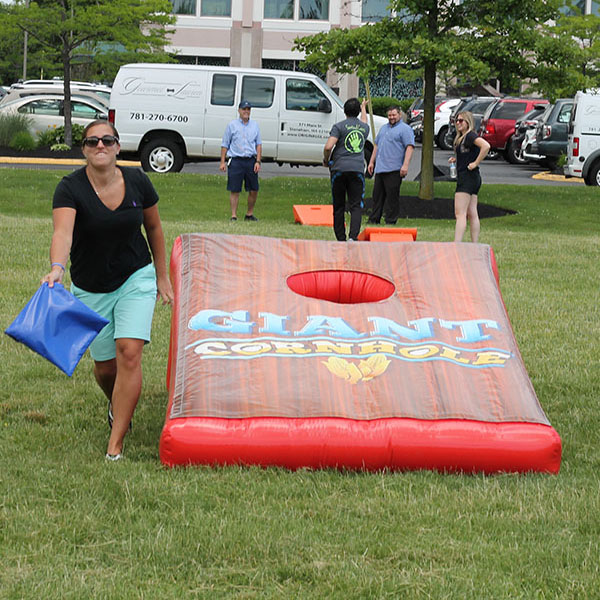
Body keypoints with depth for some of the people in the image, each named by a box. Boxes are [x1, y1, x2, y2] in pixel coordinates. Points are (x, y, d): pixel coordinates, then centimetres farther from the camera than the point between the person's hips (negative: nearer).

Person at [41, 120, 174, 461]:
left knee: (129, 352, -16)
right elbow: (63, 232, -33)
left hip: (136, 279, 0)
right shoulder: (71, 188, -16)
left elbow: (154, 228, 9)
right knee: (105, 365, 8)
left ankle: (115, 444, -12)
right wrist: (57, 268, -52)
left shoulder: (137, 182, -7)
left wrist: (162, 275, 12)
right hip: (90, 289, 0)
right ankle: (117, 406, 47)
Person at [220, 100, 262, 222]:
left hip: (251, 161, 3)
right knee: (234, 190, -3)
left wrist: (258, 161, 1)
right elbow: (225, 145, 6)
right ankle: (233, 216, 2)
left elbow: (259, 144, 12)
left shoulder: (255, 125, 12)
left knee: (254, 190, 4)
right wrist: (223, 162, -1)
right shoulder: (232, 125, 4)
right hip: (236, 160, -3)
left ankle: (249, 214, 19)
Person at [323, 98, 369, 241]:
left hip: (339, 169, -2)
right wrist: (364, 108, 58)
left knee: (339, 207, 6)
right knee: (356, 206, -2)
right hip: (358, 169, 2)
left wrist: (326, 160, 8)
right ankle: (353, 236, -20)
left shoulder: (339, 126, -1)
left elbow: (328, 147, -11)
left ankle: (341, 239, 7)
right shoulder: (364, 127, 12)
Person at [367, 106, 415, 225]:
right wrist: (372, 162, 21)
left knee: (392, 196, -6)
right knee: (377, 196, 10)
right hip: (379, 169, 8)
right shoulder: (384, 128, 22)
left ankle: (390, 222, -2)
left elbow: (410, 147, -13)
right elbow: (376, 145, 28)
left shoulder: (405, 129, -3)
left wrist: (405, 165, -22)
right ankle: (374, 220, 16)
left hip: (394, 170, -8)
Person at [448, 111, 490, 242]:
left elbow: (486, 146, -28)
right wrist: (456, 159, 12)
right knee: (472, 214, 9)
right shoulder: (462, 137, 17)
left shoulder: (470, 135, -12)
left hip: (467, 176, -10)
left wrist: (475, 163, -22)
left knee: (460, 213, -13)